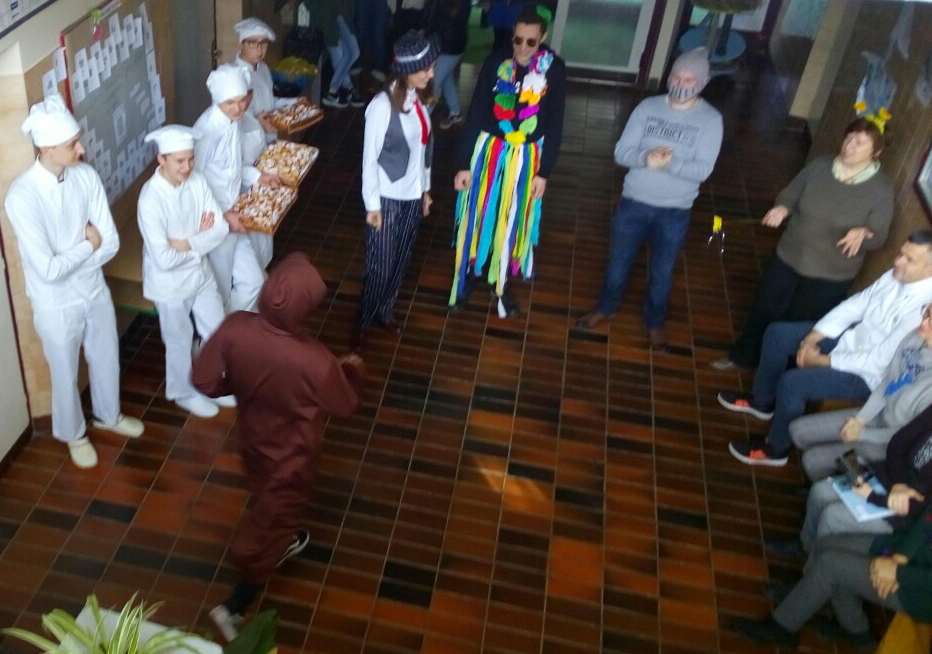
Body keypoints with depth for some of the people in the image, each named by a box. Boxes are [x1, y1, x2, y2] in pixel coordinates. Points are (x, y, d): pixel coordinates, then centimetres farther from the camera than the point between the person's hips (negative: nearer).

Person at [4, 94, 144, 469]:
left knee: (106, 360, 25)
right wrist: (88, 245, -16)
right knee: (66, 376, 18)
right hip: (56, 305, -5)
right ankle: (73, 434, 45)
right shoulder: (22, 197, -28)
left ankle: (108, 415, 53)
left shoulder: (86, 175, -12)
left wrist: (71, 262, -19)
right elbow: (48, 270, -28)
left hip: (95, 291, 5)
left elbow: (111, 243, -9)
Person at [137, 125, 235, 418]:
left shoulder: (197, 181, -11)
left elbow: (221, 228, -9)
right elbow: (164, 259, -30)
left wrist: (187, 244, -22)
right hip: (170, 284, -6)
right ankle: (184, 393, 41)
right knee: (180, 342, 16)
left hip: (201, 273, 6)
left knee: (217, 332, 20)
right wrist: (200, 240, -17)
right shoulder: (151, 200, -29)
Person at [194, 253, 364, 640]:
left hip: (252, 439, 5)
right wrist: (352, 370, 2)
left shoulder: (234, 328, -27)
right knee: (273, 519, 19)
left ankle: (284, 540, 64)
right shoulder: (314, 361, -38)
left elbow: (204, 381, -12)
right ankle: (235, 607, 30)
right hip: (290, 456, -5)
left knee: (266, 496, 34)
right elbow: (346, 405, -18)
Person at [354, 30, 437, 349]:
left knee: (401, 261, 18)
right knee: (380, 265, 4)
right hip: (388, 197, -6)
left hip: (413, 194, 6)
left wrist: (425, 188, 14)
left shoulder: (419, 100, -1)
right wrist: (372, 204, -13)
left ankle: (385, 311, 38)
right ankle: (363, 322, 24)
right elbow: (369, 158, -16)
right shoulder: (382, 105, -21)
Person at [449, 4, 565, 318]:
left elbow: (554, 125, -3)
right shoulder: (496, 63, -12)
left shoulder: (554, 69, -11)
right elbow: (475, 114, -7)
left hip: (526, 158, 1)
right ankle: (469, 275, 34)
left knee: (512, 224, 15)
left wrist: (544, 172, -3)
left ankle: (501, 282, 35)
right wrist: (464, 164, -7)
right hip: (488, 152, 0)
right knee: (477, 219, 12)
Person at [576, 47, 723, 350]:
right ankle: (605, 308, 42)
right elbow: (621, 152, -8)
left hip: (674, 212, -1)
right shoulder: (647, 107, -4)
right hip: (633, 203, 2)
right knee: (618, 261, 18)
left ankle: (655, 322, 38)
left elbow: (703, 169, -17)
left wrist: (670, 164, -33)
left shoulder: (711, 119, -9)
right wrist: (646, 158, -28)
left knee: (661, 272, 15)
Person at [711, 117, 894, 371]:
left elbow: (879, 237, -12)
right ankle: (742, 356, 41)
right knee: (764, 310, 17)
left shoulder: (881, 188, -14)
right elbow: (790, 195, 3)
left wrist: (862, 233, -35)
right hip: (787, 258, 3)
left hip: (831, 275, -3)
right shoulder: (819, 166, -6)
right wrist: (782, 208, -20)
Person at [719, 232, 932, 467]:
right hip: (851, 338, 9)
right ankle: (762, 401, 26)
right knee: (777, 333, 6)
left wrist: (823, 361, -19)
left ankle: (776, 448, 2)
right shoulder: (897, 276, -8)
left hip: (868, 373, -9)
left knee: (792, 382, -24)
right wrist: (812, 337, -8)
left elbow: (879, 361, -28)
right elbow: (854, 305, 1)